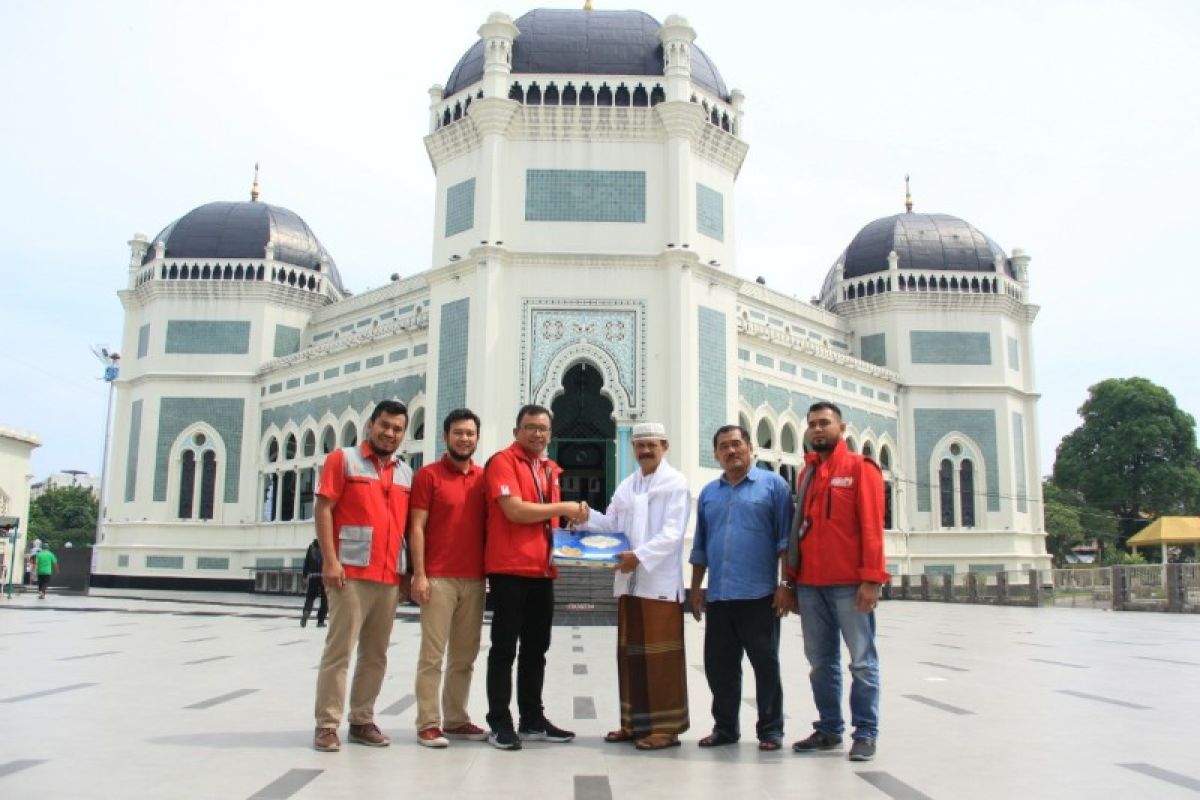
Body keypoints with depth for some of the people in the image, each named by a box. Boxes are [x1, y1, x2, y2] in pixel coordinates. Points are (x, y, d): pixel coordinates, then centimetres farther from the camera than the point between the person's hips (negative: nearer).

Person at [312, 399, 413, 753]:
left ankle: (362, 720, 18)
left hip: (390, 578, 5)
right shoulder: (343, 459, 2)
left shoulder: (407, 473, 15)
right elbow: (323, 509, -5)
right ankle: (327, 725, 4)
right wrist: (330, 560, -13)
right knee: (339, 650, -3)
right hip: (350, 573, -5)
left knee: (376, 654, 9)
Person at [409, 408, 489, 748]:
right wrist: (419, 574, -12)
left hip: (474, 579, 5)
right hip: (438, 578, -5)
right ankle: (428, 723, 4)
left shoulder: (485, 478, 12)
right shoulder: (428, 475, -1)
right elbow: (416, 528, -4)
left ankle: (456, 719, 20)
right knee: (432, 654, -2)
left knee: (465, 655, 10)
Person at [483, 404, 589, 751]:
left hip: (542, 570, 8)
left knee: (537, 647, 13)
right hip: (509, 569, -8)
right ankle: (499, 722, 7)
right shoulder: (502, 462, -6)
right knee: (505, 647, -1)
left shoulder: (551, 469, 17)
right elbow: (515, 510, -19)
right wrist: (563, 507, -12)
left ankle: (533, 719, 23)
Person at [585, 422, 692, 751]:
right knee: (630, 654, 11)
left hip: (660, 583, -7)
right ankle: (635, 721, 20)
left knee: (660, 656, -2)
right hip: (629, 582, 7)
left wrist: (640, 556, -23)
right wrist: (587, 516, -5)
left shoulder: (675, 483, -3)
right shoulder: (626, 485, 18)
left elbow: (672, 533, -13)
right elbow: (612, 524, 14)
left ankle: (665, 726, 5)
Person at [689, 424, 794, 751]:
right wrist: (696, 588, 15)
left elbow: (785, 539, -4)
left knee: (765, 663, 4)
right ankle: (725, 727, 22)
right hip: (718, 596, 5)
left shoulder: (773, 485, 1)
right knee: (718, 664, 9)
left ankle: (771, 730, 15)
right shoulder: (708, 493, 16)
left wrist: (785, 584, -10)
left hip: (759, 595, -5)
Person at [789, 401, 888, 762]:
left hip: (850, 584, -5)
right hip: (810, 585, 6)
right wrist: (793, 578, 12)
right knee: (820, 661, 11)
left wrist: (871, 579, -16)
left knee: (862, 661, 3)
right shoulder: (806, 473, 15)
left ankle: (866, 733, 11)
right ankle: (829, 728, 21)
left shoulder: (860, 468, -1)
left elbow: (872, 527, -9)